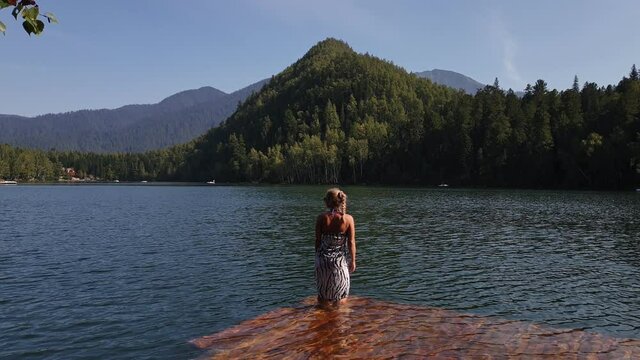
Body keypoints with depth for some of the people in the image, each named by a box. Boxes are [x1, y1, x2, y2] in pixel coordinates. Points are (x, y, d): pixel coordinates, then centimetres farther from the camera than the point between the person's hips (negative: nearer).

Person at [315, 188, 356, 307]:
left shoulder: (321, 218, -10)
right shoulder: (348, 219, -10)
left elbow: (317, 240, -4)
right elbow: (351, 242, -7)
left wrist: (317, 256, 10)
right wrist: (353, 261, 4)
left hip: (323, 258, 1)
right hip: (339, 259, 0)